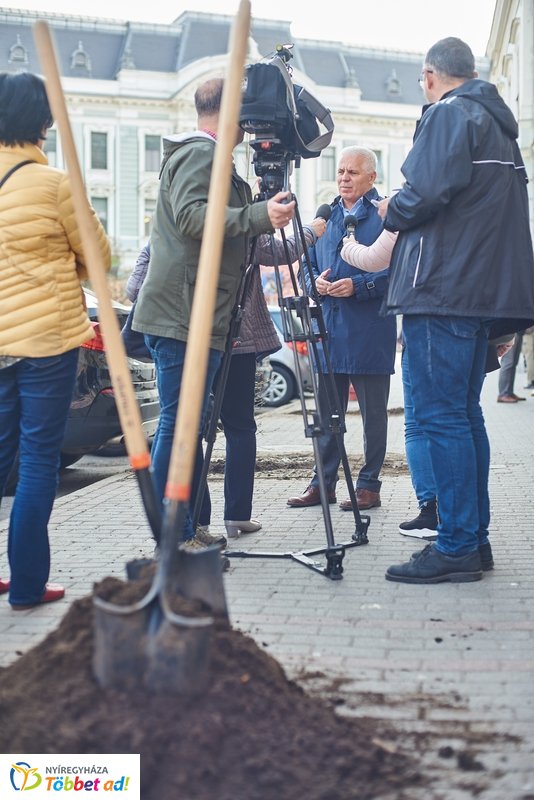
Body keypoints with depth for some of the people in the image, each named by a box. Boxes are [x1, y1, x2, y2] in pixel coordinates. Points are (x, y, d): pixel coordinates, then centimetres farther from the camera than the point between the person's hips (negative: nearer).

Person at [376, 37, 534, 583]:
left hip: (442, 289, -9)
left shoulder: (448, 114, -5)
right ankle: (473, 537, 16)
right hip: (485, 290, 9)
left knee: (441, 415, -9)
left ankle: (456, 547, -9)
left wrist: (391, 211, 1)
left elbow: (427, 192, -18)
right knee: (464, 414, 12)